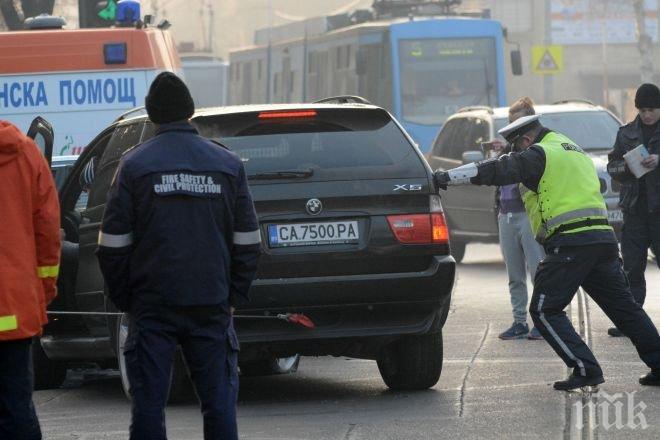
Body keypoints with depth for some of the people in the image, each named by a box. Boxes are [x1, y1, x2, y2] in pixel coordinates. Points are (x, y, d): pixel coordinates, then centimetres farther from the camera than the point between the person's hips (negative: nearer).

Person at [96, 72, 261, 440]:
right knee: (219, 401, 5)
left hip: (153, 304, -2)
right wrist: (234, 296, 13)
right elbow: (248, 243, 6)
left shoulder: (135, 165, -1)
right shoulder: (228, 164, 5)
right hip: (212, 305, 2)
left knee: (149, 405, 2)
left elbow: (113, 245, -3)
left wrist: (124, 299, 7)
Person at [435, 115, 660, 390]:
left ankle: (585, 369, -11)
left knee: (544, 310, -2)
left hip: (569, 243, -8)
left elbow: (495, 171, -9)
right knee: (624, 307, 14)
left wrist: (446, 178, -8)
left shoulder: (540, 155, -2)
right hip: (604, 240, 8)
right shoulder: (576, 152, 25)